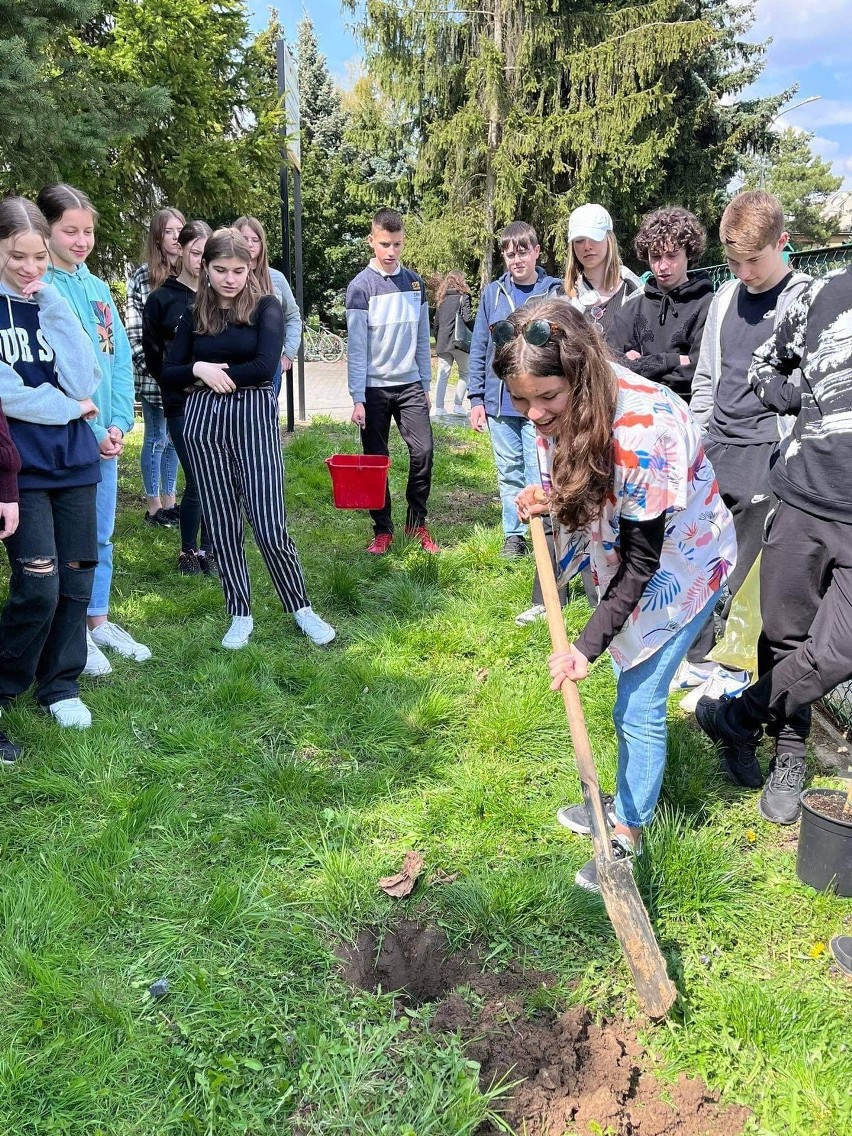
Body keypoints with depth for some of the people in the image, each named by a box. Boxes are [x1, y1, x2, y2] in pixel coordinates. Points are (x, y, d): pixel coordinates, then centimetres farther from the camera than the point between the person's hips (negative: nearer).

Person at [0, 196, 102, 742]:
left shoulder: (54, 303, 7)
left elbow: (84, 381, -8)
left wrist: (53, 303, -12)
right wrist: (69, 407, -6)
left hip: (73, 459, 4)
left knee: (77, 578, 7)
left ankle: (60, 685, 25)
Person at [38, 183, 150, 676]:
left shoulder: (98, 288, 10)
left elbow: (120, 360, 8)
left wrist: (119, 423, -4)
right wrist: (89, 430, -16)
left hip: (106, 435, 6)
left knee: (101, 534, 15)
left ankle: (99, 621, 28)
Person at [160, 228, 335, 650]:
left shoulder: (266, 307, 0)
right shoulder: (193, 316, 10)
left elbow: (266, 366, -13)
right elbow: (168, 375, 9)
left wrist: (216, 374, -5)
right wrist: (199, 370, -11)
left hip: (254, 417, -3)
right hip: (203, 421, 4)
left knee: (269, 525, -7)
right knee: (221, 523, 7)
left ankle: (301, 609, 12)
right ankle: (240, 615, 19)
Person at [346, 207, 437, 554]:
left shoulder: (415, 282, 6)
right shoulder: (361, 286, -6)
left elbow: (422, 338, 11)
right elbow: (357, 347, -8)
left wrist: (426, 384, 10)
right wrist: (357, 398, -12)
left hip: (410, 385, 3)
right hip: (374, 387, -3)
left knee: (423, 452, -6)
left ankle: (417, 523, 11)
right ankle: (382, 530, 15)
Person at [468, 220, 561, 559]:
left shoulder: (554, 291, 0)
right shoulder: (492, 293, 5)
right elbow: (479, 349, 8)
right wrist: (476, 398, 3)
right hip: (499, 404, 3)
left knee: (539, 474, -2)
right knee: (509, 474, 11)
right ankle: (514, 535, 23)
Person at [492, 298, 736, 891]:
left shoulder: (641, 433, -38)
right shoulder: (573, 405, -16)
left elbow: (642, 562, -28)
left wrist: (588, 646, -25)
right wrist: (553, 495, -13)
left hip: (679, 561, -7)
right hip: (623, 548, 7)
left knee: (638, 706, -2)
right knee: (633, 692, 19)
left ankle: (627, 838, 19)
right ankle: (628, 801, 38)